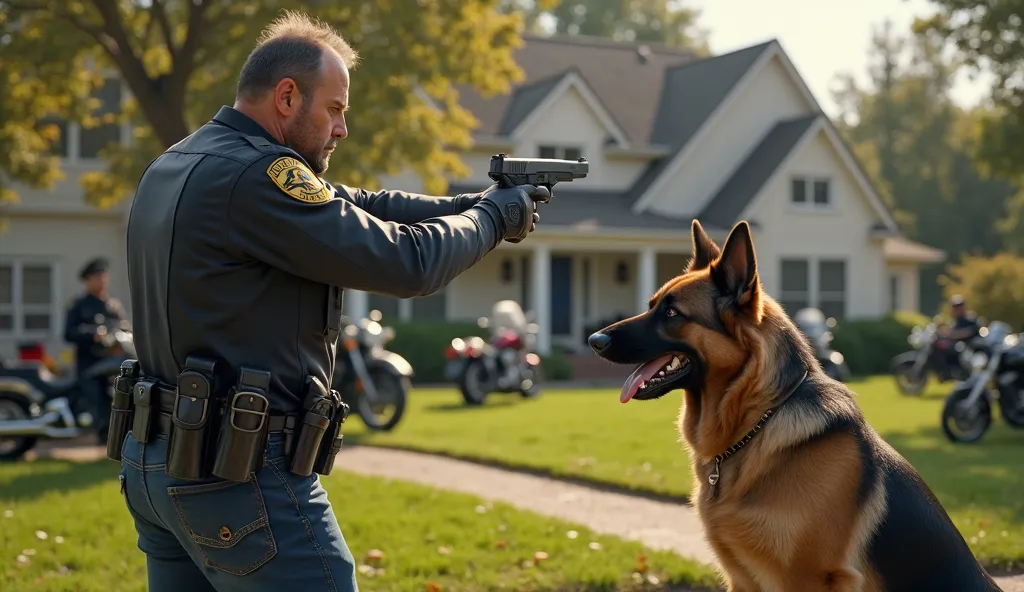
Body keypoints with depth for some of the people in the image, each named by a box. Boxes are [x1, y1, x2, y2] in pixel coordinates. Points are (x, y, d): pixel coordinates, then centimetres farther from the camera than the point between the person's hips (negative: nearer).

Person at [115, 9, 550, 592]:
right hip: (241, 475, -10)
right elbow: (407, 263, -17)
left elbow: (353, 207, 13)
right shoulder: (256, 176, -18)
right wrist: (493, 217, 0)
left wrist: (464, 205, 7)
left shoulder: (174, 168, 12)